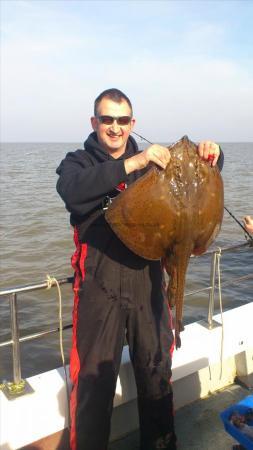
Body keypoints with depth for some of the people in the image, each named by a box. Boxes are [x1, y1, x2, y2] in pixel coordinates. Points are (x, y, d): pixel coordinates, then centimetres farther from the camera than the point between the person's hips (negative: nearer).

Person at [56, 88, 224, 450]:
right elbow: (71, 190, -23)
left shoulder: (151, 161, 8)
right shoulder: (78, 162, 1)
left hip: (148, 283, 3)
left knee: (157, 372, 18)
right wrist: (131, 164, -32)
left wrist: (211, 153, -11)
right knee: (94, 379, 7)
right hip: (100, 287, -3)